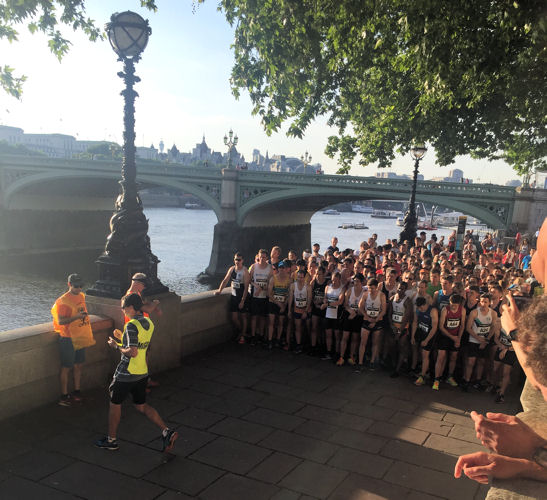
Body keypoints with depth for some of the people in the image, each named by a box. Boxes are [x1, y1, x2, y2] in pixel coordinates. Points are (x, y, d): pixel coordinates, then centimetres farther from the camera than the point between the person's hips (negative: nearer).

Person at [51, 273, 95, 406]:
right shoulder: (63, 301, -16)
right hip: (68, 339, -7)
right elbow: (61, 321, -21)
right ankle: (64, 396, 11)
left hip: (80, 337, 7)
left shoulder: (81, 296, 8)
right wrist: (76, 316, -32)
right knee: (66, 367, 2)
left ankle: (77, 391, 28)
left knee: (78, 365, 15)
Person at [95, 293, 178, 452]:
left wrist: (116, 346, -13)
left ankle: (111, 440, 27)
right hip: (142, 372, 8)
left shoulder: (132, 325, -21)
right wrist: (122, 338, 19)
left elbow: (133, 352, -27)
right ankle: (167, 432, 3)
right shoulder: (149, 323, 6)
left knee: (115, 404, 13)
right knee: (141, 406, 15)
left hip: (127, 373, -8)